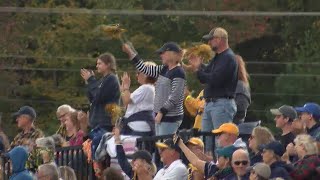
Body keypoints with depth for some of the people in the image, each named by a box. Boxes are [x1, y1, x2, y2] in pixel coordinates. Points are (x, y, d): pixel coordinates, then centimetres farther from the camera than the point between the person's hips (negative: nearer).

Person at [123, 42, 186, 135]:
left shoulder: (178, 73, -14)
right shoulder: (164, 70, 13)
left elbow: (174, 97, -19)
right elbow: (145, 69, 18)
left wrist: (161, 112, -17)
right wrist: (131, 53, 14)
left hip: (170, 118, -9)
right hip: (161, 115, 9)